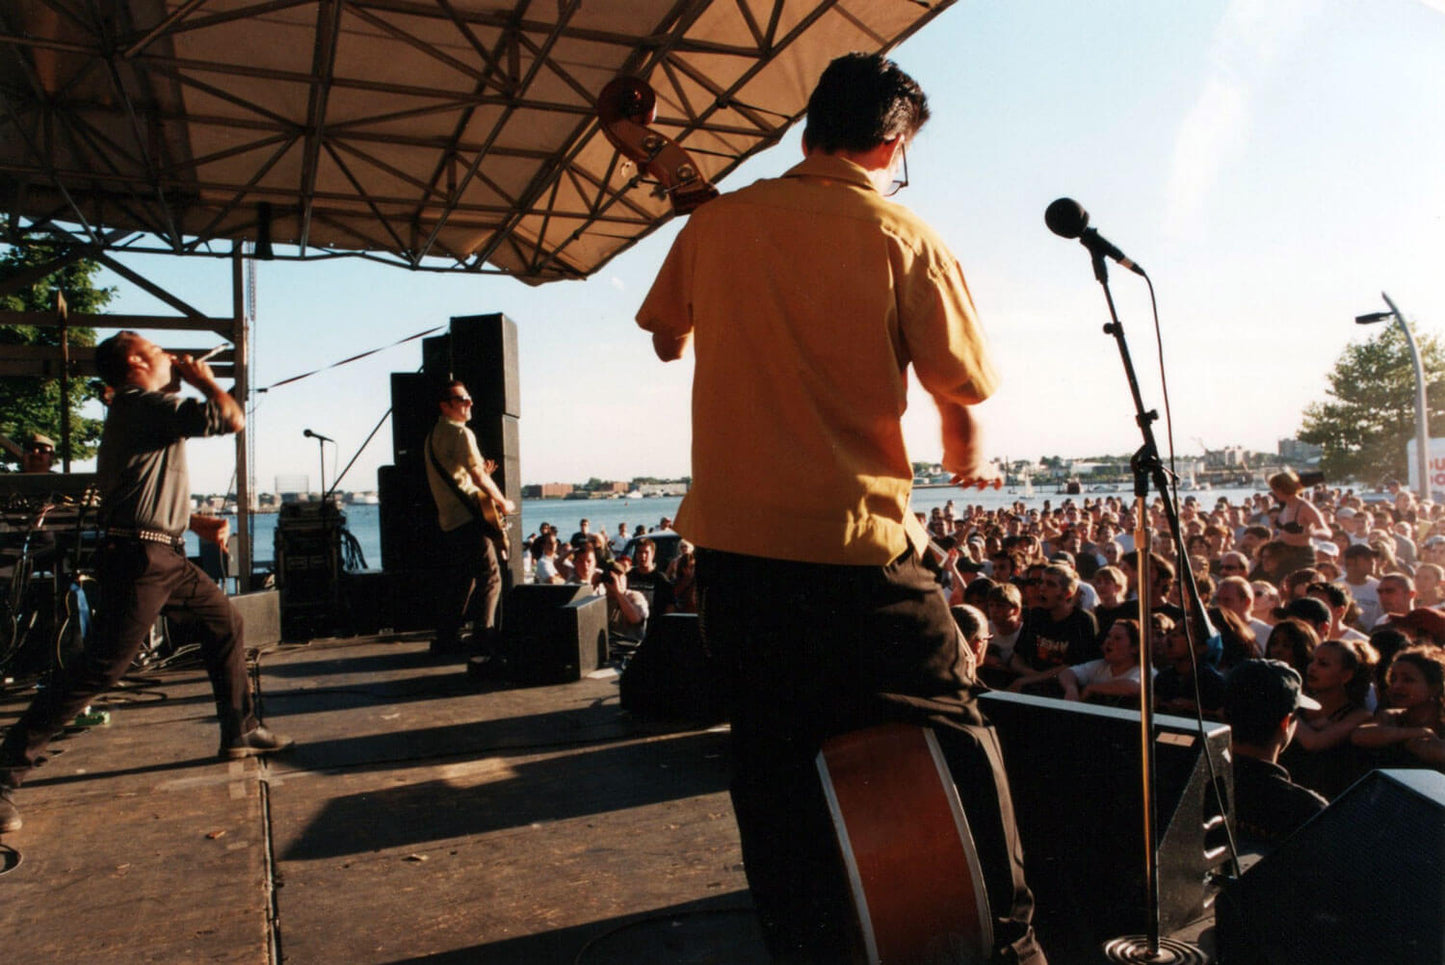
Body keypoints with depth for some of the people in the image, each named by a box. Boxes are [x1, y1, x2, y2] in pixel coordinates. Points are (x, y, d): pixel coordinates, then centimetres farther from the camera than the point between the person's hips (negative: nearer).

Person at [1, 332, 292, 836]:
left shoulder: (139, 411, 19)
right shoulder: (147, 404, -14)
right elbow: (232, 418, -18)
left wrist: (197, 522, 18)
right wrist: (204, 378, 0)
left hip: (166, 554, 11)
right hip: (138, 556, -11)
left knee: (225, 622, 15)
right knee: (100, 668, -9)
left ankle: (239, 732, 23)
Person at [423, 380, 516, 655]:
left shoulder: (434, 435, 19)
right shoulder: (460, 432, -10)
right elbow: (478, 476, -15)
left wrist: (480, 473, 15)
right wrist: (503, 503, -5)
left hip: (448, 520, 9)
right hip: (469, 517, -9)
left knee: (458, 579, 14)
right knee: (489, 576, -4)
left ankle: (446, 639, 15)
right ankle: (486, 636, -6)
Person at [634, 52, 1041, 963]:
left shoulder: (716, 222, 4)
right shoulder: (903, 238, -5)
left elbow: (665, 339, 19)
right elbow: (965, 397, -2)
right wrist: (972, 460, 19)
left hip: (731, 541, 4)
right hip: (855, 545, -4)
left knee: (773, 759, 15)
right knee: (959, 731, 15)